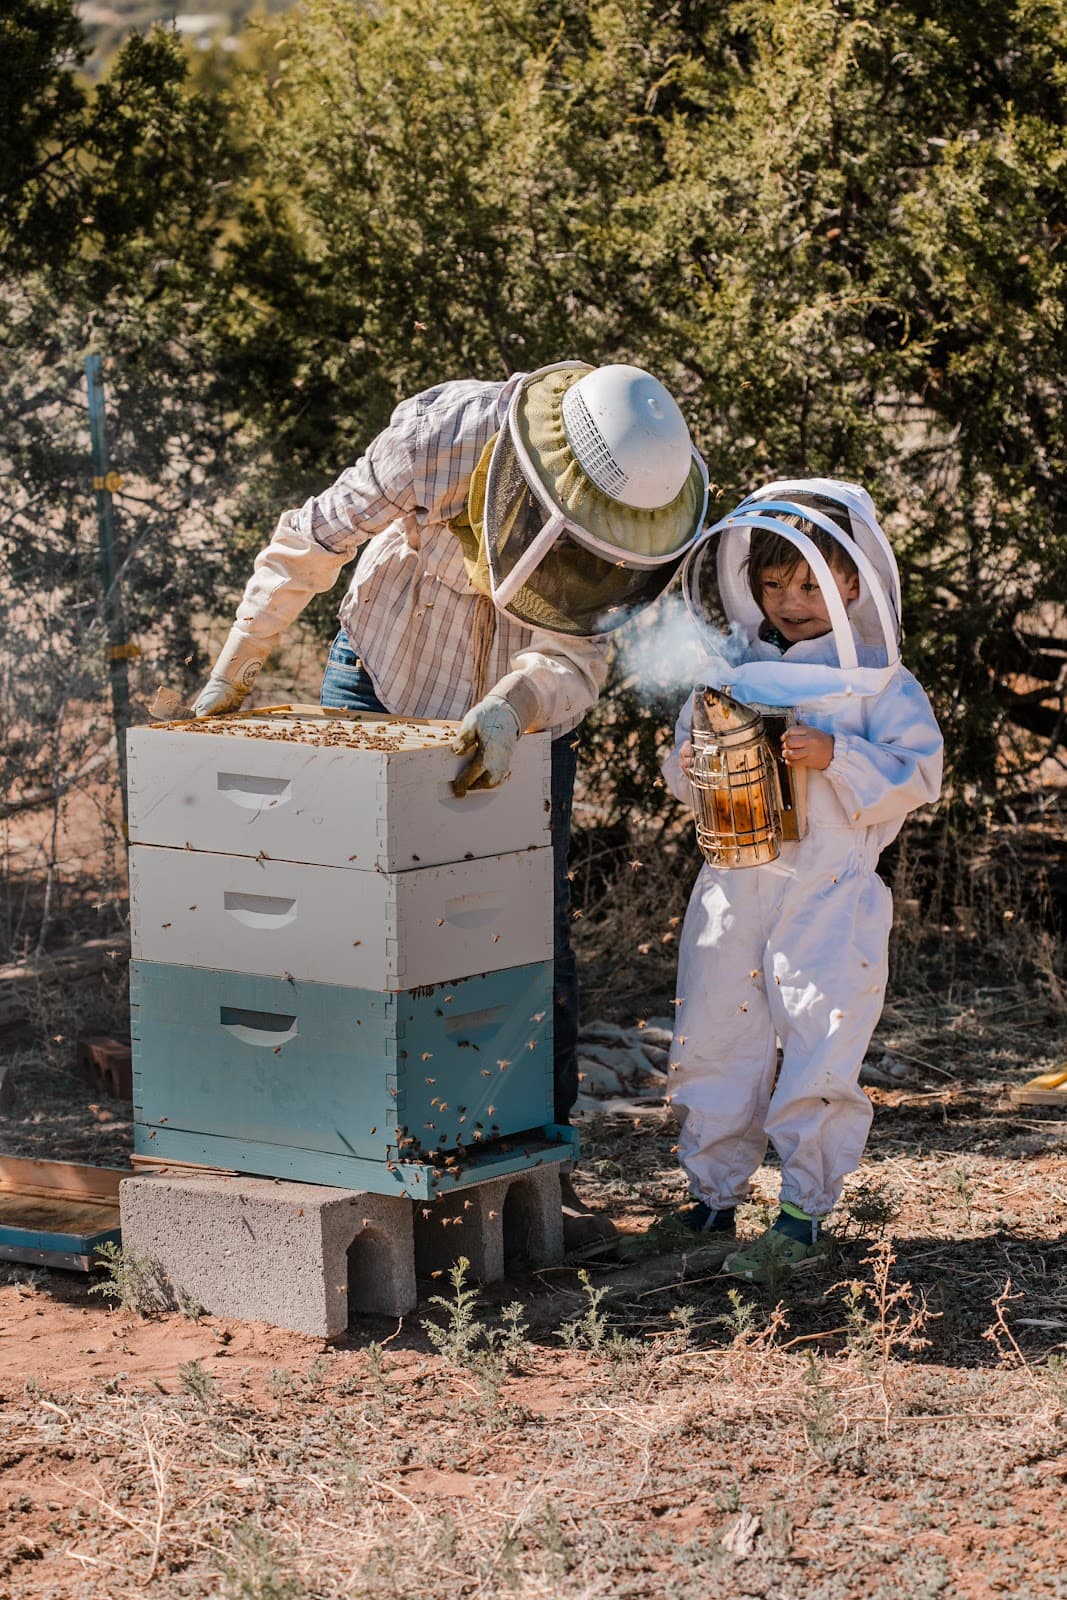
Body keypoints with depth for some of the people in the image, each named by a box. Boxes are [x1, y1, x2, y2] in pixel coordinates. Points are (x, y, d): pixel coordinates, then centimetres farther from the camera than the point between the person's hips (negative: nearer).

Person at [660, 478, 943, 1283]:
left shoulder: (879, 683, -2)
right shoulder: (727, 672, 10)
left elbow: (917, 772, -9)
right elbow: (689, 759, 16)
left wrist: (836, 757, -21)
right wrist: (689, 767, -7)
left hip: (830, 892, -4)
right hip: (734, 882, 4)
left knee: (820, 1051, -5)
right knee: (714, 1040, 7)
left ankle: (805, 1211, 2)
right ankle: (714, 1193, 19)